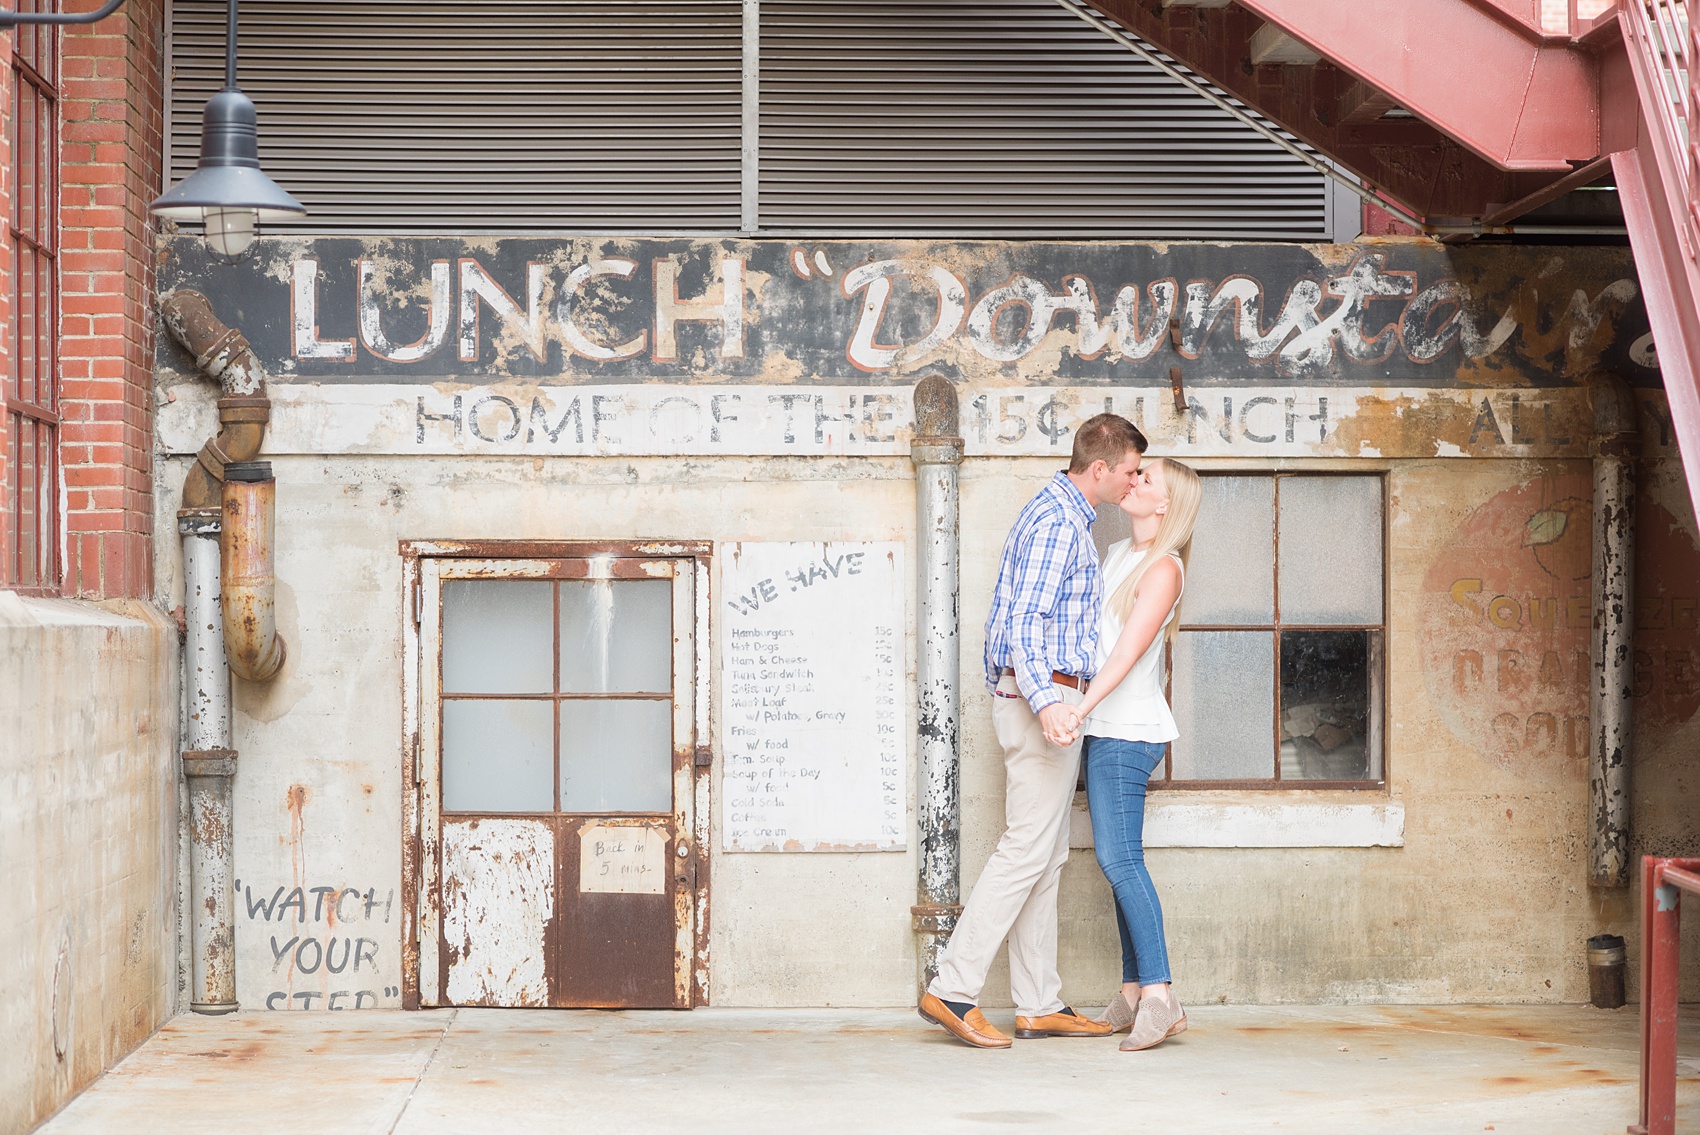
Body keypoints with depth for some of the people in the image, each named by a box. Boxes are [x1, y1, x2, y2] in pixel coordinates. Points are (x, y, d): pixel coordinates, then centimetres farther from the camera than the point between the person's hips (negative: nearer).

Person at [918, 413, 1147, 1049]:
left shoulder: (1061, 514, 19)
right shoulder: (1057, 522, -13)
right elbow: (1024, 620, -23)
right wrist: (1046, 702, -35)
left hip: (1045, 695, 11)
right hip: (1044, 692, -11)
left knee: (1046, 857, 10)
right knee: (1028, 849, -11)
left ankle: (1039, 1004, 12)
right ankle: (952, 990, -10)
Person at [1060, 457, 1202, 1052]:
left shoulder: (1163, 568, -10)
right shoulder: (1117, 554, 15)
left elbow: (1130, 647, -21)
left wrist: (1083, 705, -30)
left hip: (1127, 730, -9)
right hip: (1106, 729, 9)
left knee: (1119, 859, -14)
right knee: (1119, 861, 7)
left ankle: (1160, 997, -16)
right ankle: (1133, 993, 10)